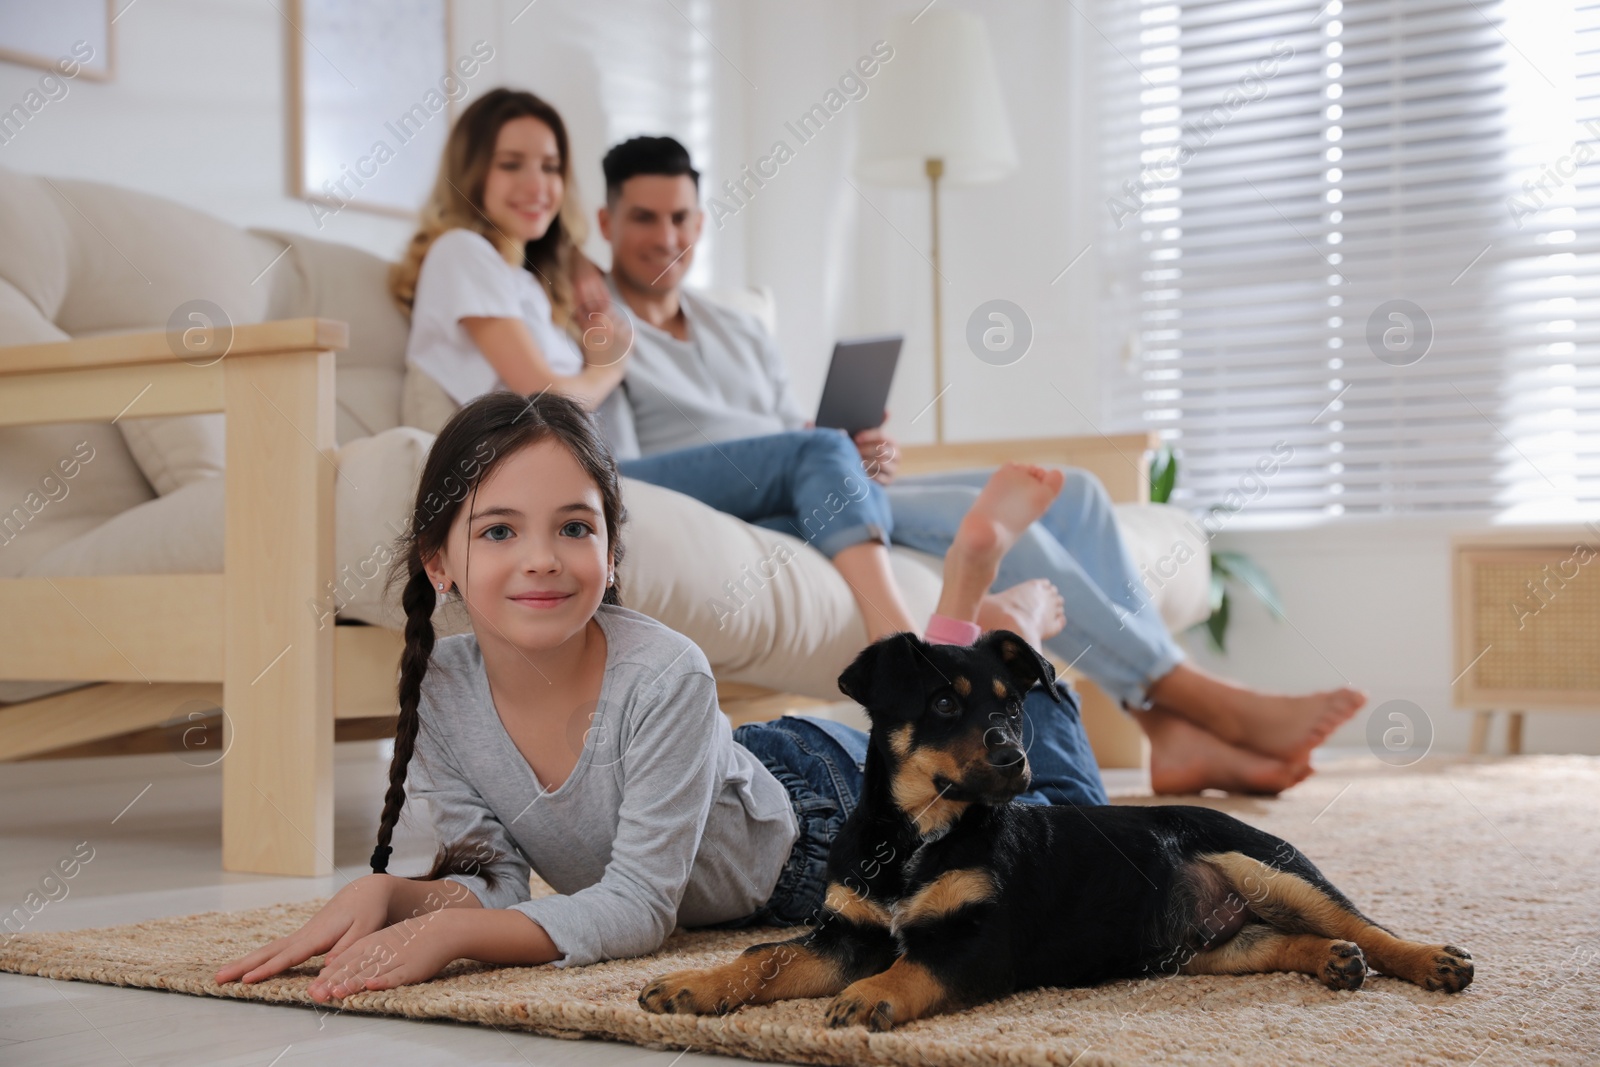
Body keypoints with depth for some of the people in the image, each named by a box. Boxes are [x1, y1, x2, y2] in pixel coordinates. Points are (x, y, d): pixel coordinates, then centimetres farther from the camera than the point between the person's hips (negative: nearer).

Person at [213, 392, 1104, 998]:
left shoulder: (664, 678, -40)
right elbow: (492, 879, -19)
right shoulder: (439, 693, -26)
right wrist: (385, 896, -39)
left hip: (821, 806, -4)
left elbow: (638, 907, -37)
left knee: (1068, 833, 18)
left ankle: (981, 568, 28)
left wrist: (448, 935, -47)